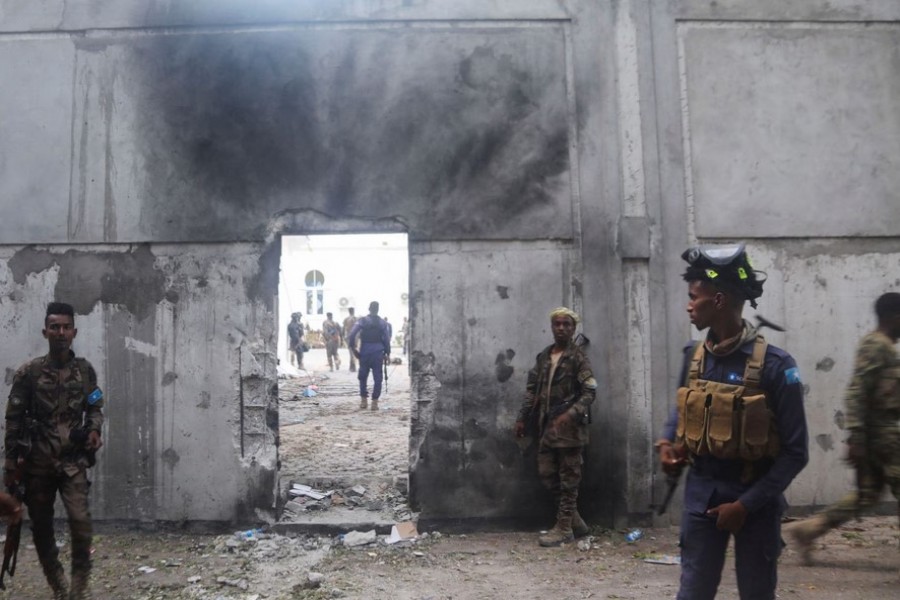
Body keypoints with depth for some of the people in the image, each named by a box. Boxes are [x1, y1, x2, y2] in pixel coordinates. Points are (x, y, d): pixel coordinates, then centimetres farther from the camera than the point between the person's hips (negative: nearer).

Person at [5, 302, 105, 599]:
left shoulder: (85, 370, 2)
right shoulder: (28, 372, -3)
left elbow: (95, 408, 11)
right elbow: (14, 419, -1)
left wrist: (93, 430, -10)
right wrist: (11, 463, -3)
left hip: (74, 461, 0)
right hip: (37, 463, 0)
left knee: (80, 520, -13)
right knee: (41, 526, 9)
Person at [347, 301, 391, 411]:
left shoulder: (362, 321, -2)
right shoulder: (382, 323, 3)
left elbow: (351, 335, -11)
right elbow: (387, 339, 1)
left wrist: (353, 348, -2)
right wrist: (387, 353, 8)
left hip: (365, 353, 0)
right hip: (378, 353, 0)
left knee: (363, 377, 13)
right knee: (377, 378, 3)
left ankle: (363, 400, 14)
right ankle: (374, 402, 0)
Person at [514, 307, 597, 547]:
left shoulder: (579, 357, -5)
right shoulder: (543, 357, 13)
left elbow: (590, 391, -12)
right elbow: (532, 388, 15)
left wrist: (571, 414, -25)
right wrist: (522, 418, 10)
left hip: (570, 426, -6)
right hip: (546, 425, 7)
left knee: (568, 477, 1)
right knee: (546, 473, 9)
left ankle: (564, 527, 11)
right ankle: (574, 520, 23)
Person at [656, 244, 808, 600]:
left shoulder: (774, 364, -16)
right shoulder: (694, 357, -1)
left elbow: (795, 453, -12)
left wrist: (747, 504, -15)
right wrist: (667, 444, -2)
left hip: (755, 500, -3)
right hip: (702, 495, 4)